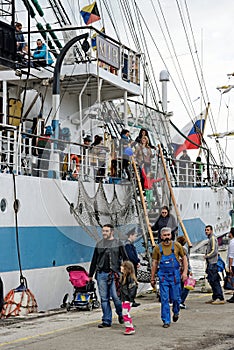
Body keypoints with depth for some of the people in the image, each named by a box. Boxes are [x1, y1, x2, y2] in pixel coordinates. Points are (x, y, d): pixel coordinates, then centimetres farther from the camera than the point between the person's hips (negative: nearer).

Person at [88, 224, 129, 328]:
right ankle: (106, 321, 10)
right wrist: (90, 275, 19)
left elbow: (125, 259, 6)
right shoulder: (99, 244, 15)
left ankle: (121, 315, 19)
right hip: (101, 274, 3)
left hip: (114, 274, -3)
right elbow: (94, 260, 20)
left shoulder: (118, 243, 6)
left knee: (116, 296, -6)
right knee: (104, 298, 3)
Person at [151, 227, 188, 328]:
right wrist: (152, 278, 6)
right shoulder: (157, 248, 2)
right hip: (163, 276, 0)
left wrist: (185, 272, -2)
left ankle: (176, 312, 36)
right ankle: (166, 321, 8)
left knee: (176, 298, 5)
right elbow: (154, 263, 6)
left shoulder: (177, 245, 1)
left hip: (175, 275, 0)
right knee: (164, 299, -1)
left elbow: (184, 258, 8)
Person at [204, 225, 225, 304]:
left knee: (214, 281, -12)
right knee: (211, 280, 12)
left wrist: (206, 256, -10)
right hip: (210, 263, 10)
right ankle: (215, 298, 17)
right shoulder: (210, 239, 21)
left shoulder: (213, 238, -10)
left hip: (213, 263, -10)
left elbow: (214, 251, -18)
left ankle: (221, 298, -13)